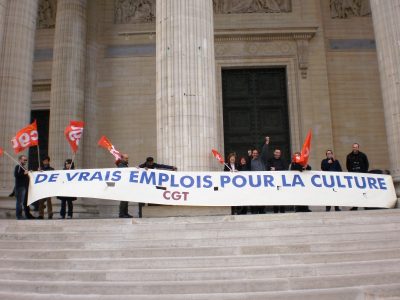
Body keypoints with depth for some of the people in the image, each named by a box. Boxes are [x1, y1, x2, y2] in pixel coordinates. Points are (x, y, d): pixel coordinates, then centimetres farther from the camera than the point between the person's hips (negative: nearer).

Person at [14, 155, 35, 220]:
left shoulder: (24, 168, 20)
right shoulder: (17, 167, -5)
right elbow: (16, 175, -20)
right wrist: (24, 173, -24)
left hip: (25, 187, 9)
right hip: (20, 187, -9)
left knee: (26, 201, 13)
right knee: (19, 201, -6)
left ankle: (28, 214, 19)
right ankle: (19, 215, -2)